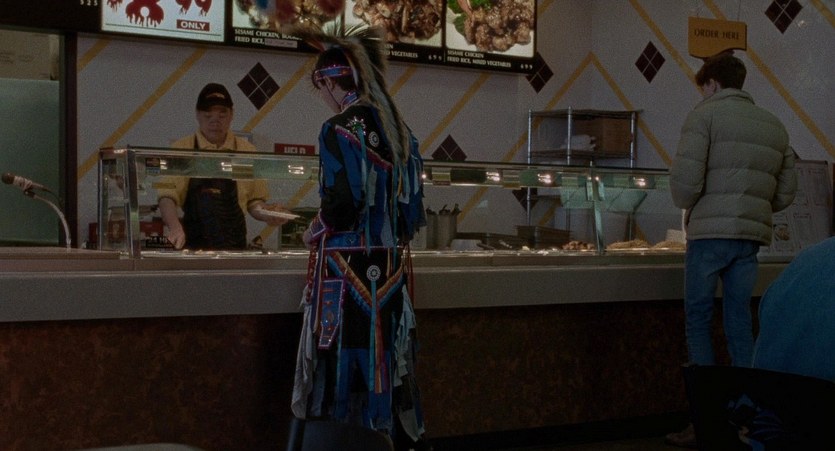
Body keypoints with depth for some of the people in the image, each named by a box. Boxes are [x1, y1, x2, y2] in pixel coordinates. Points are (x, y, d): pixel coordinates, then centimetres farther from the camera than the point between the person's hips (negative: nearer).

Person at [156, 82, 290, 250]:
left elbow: (254, 201, 13)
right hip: (192, 245, -1)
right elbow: (167, 196, -6)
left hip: (234, 247, 2)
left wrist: (265, 214, -8)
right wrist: (175, 228, -23)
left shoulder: (247, 151, 7)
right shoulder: (181, 149, 1)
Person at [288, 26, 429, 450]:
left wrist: (315, 232, 0)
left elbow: (343, 201, -18)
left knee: (344, 366, -2)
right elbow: (411, 207, 12)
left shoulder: (340, 128, -12)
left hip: (348, 269, -8)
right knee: (386, 362, 12)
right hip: (390, 269, 8)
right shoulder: (398, 129, 11)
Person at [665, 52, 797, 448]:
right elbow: (785, 192, 14)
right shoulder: (774, 126, 17)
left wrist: (688, 206, 6)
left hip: (710, 232, -5)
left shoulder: (704, 115, -2)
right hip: (752, 237, 5)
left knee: (698, 323, 2)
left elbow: (685, 177, -12)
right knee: (740, 324, 9)